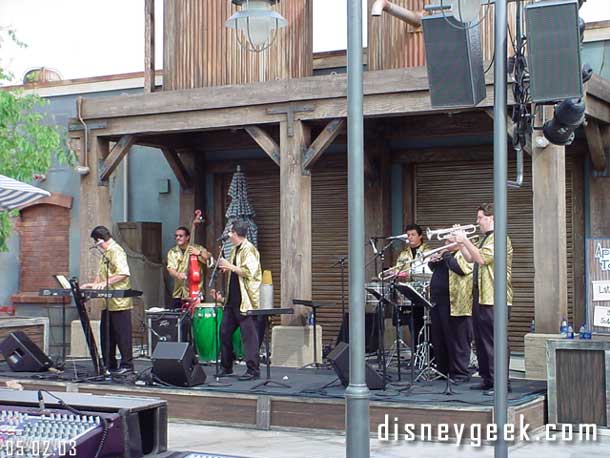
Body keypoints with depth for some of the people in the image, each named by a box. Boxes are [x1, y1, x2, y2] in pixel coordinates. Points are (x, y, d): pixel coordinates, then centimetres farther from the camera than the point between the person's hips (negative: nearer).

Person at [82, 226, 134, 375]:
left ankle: (127, 364, 2)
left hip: (119, 302, -10)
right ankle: (109, 364, 19)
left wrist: (105, 283, -26)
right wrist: (93, 284, 12)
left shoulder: (116, 251, -13)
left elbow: (123, 273, -24)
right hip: (108, 302, 10)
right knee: (106, 333, 12)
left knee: (122, 333, -4)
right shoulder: (105, 253, 19)